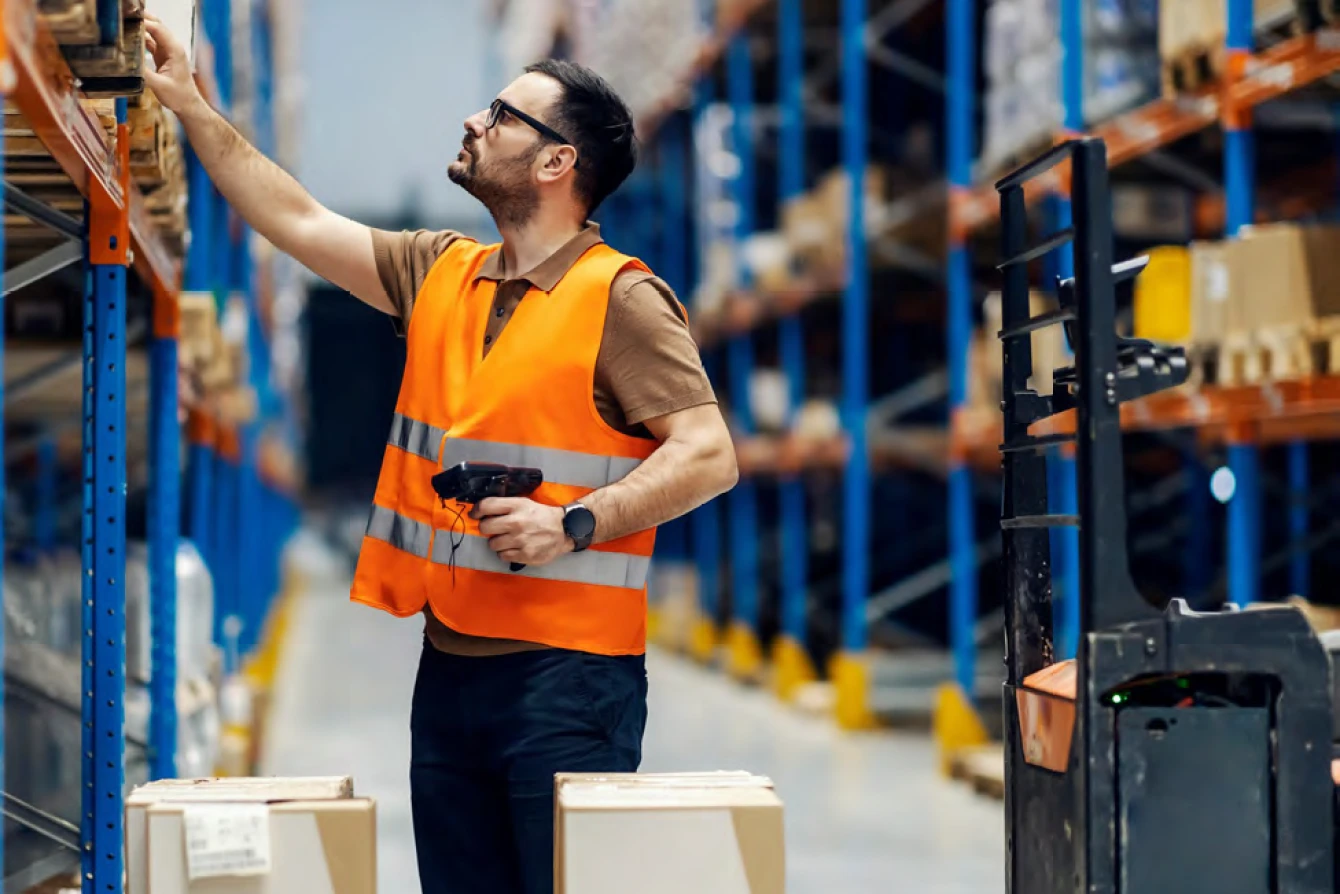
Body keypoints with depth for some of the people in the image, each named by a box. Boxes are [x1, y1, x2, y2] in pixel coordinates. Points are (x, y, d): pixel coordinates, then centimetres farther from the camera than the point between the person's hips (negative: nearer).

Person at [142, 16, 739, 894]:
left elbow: (709, 456, -13)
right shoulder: (441, 273, 14)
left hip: (567, 673, -7)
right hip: (449, 665, 7)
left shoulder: (621, 297, -7)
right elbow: (299, 222, 20)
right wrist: (191, 106, 19)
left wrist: (572, 525, -22)